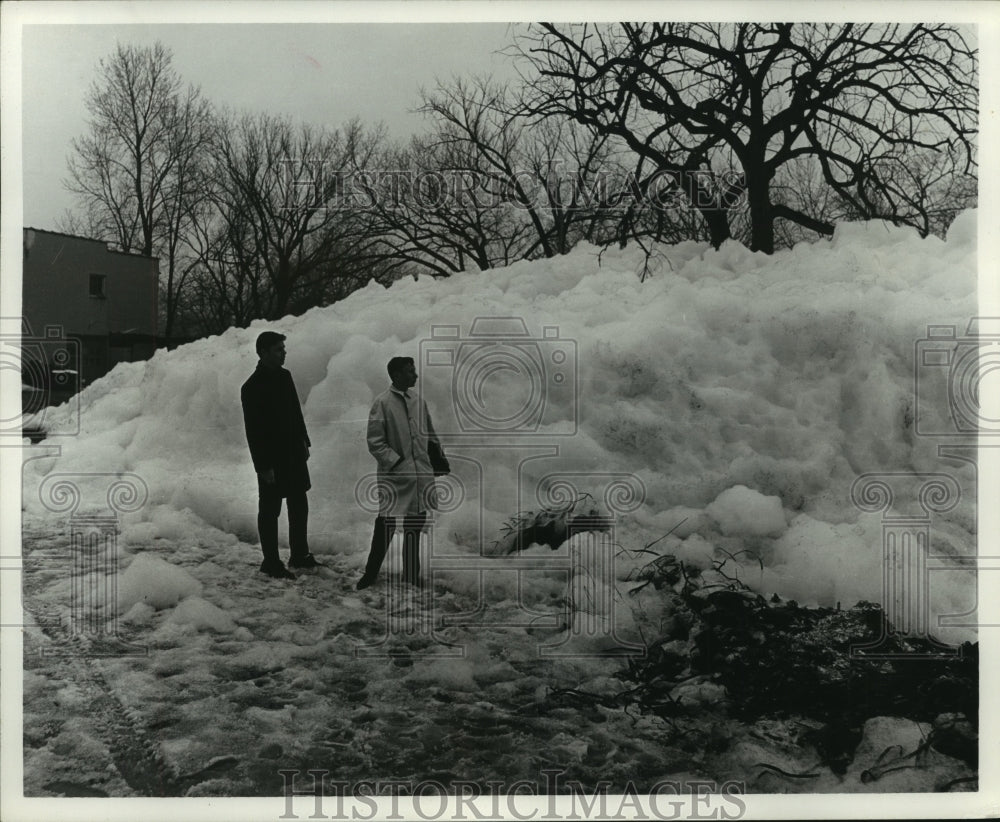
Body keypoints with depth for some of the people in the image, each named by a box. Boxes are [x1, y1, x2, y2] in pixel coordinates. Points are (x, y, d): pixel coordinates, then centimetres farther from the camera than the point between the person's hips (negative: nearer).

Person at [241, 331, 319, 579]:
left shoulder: (284, 376, 7)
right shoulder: (252, 388, -17)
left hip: (294, 454, 8)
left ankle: (299, 554, 28)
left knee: (299, 505, 15)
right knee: (269, 511, 4)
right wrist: (263, 466, -18)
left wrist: (304, 442, 15)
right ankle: (271, 562, 13)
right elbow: (252, 431, -17)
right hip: (272, 459, -8)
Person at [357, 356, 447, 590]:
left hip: (420, 475, 6)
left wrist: (438, 455, 10)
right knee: (386, 524, -5)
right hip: (394, 476, -6)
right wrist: (397, 462, -14)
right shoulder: (382, 402, -8)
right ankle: (370, 574, 11)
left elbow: (430, 435, 21)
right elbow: (375, 443, -9)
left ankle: (411, 577, 22)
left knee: (415, 525, 11)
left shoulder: (418, 402, 10)